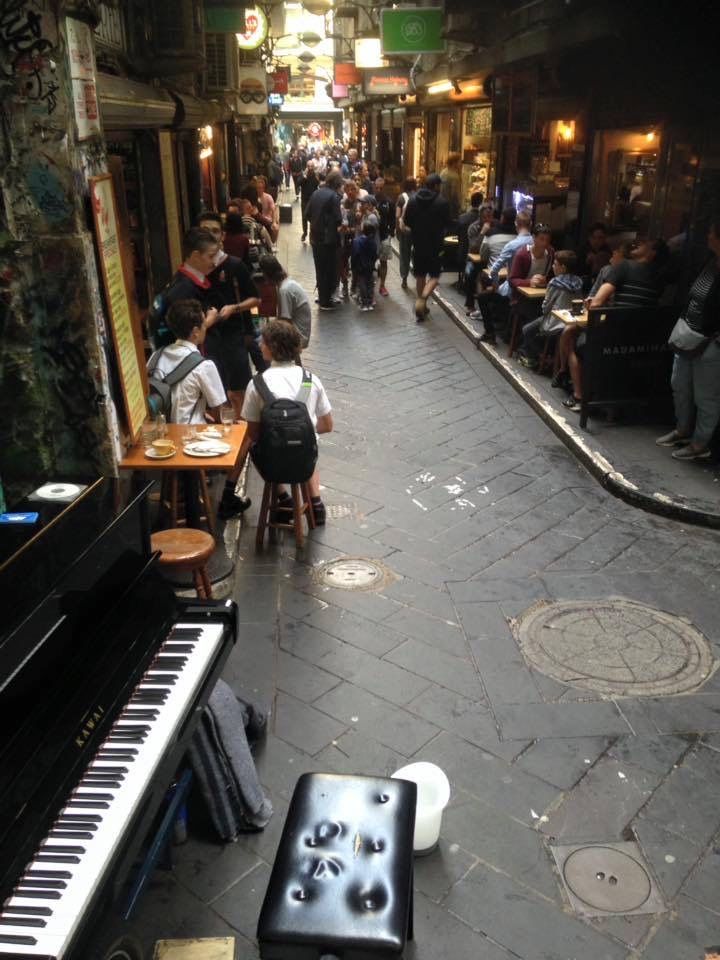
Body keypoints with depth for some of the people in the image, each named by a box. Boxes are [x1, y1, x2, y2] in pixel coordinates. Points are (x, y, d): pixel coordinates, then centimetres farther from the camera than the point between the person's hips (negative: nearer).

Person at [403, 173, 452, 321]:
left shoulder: (413, 200, -2)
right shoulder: (442, 202, -13)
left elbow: (406, 221, 2)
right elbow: (447, 223, -7)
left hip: (418, 244, 4)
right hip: (435, 245, -4)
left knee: (420, 276, 14)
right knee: (434, 276, 6)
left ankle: (422, 308, 21)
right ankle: (422, 299, -18)